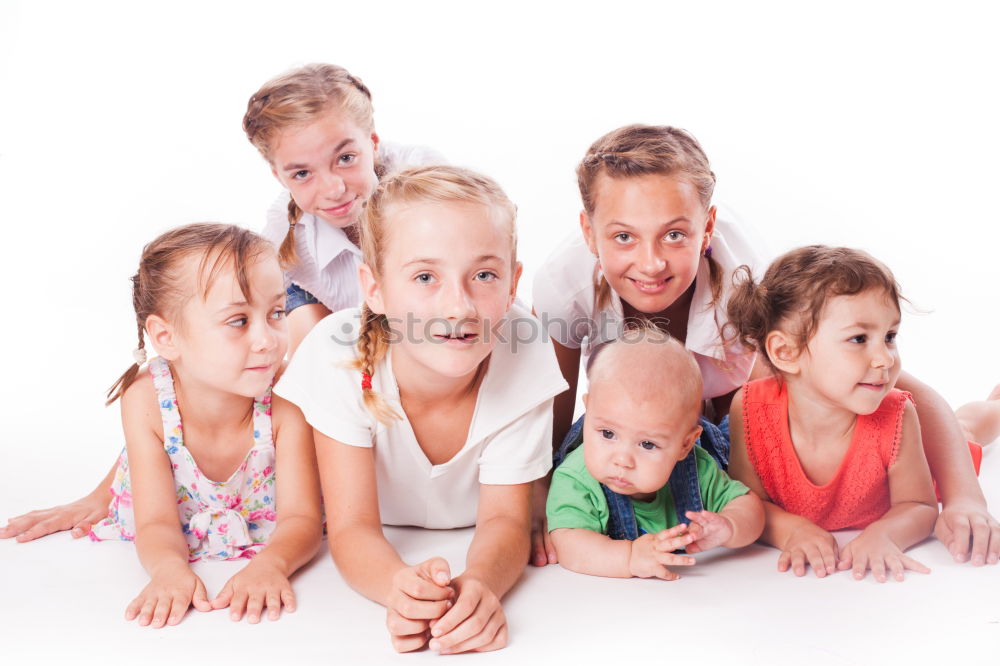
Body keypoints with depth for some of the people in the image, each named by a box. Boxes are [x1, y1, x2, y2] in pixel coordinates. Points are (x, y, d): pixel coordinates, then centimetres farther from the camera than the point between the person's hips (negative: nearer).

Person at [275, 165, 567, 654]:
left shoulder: (524, 356, -22)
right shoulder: (337, 356, -24)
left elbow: (504, 519, -18)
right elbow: (352, 526, -22)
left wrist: (479, 583, -41)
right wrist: (398, 586, -45)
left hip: (477, 557, 0)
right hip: (377, 561, 0)